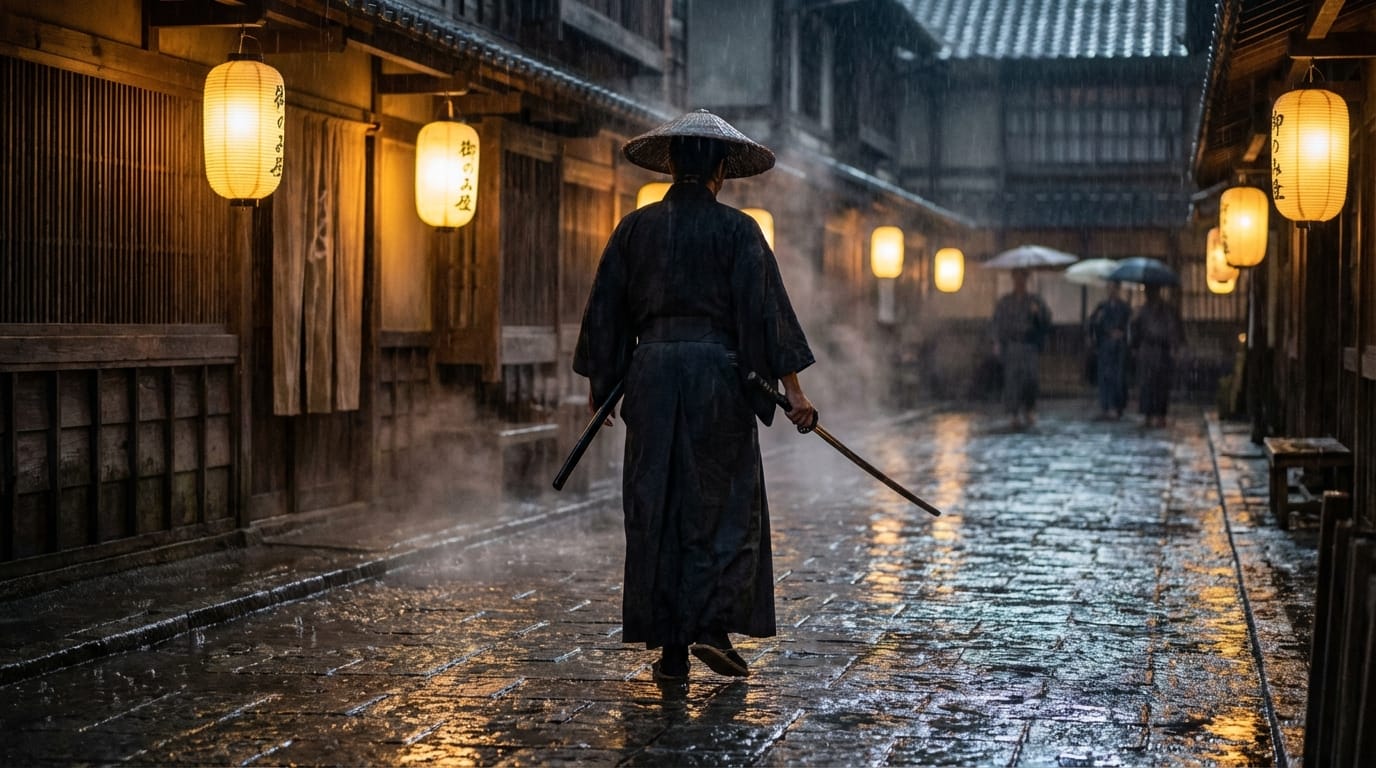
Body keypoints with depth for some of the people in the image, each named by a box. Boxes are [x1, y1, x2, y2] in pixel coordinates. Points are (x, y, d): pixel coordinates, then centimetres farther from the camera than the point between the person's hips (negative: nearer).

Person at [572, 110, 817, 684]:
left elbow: (605, 309, 11)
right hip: (718, 371, -3)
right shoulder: (737, 230, -2)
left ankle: (669, 650, 9)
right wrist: (793, 388, -7)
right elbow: (766, 308, -7)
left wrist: (598, 381, 21)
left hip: (650, 372, 3)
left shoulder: (634, 228, 7)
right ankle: (713, 626, -5)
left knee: (655, 507, 7)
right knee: (727, 504, 7)